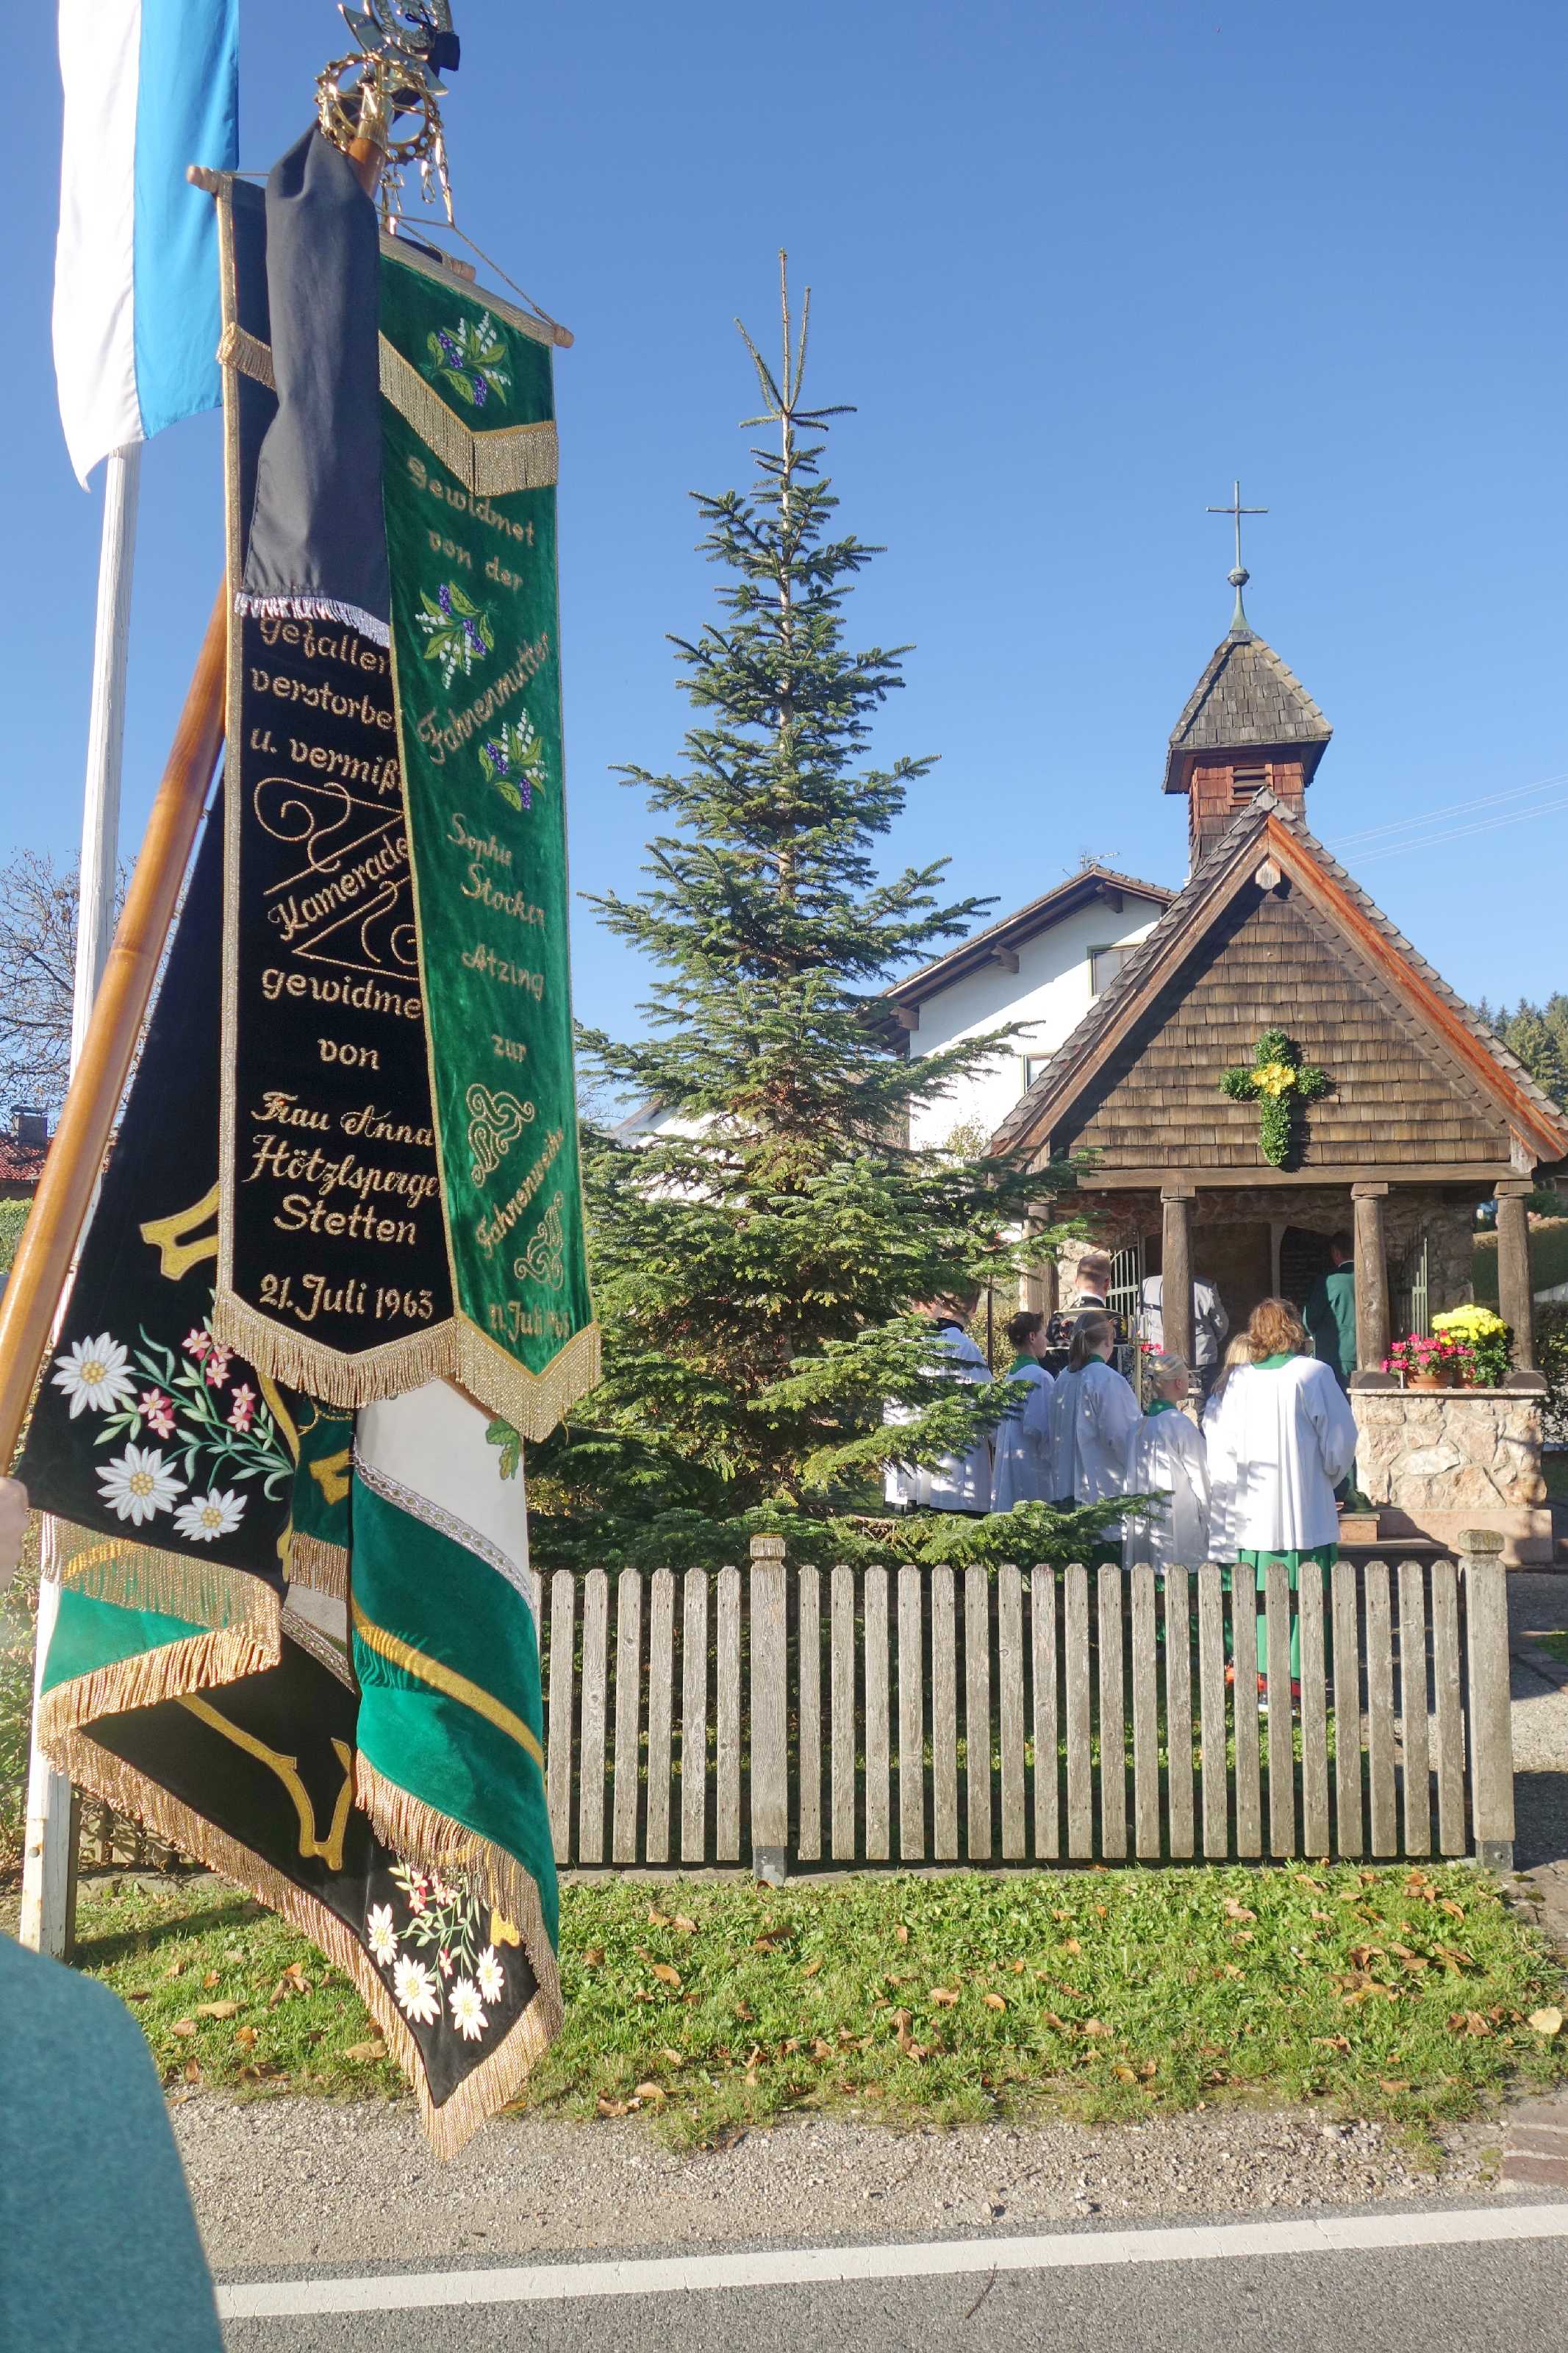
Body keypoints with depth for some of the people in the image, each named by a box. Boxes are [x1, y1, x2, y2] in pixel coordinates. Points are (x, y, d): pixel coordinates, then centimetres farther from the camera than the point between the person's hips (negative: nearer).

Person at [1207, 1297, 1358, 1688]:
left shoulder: (1240, 1380, 0)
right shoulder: (1314, 1373, -7)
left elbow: (1225, 1444, 3)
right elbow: (1341, 1437, -5)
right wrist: (1328, 1478, 10)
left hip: (1255, 1512, 3)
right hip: (1306, 1509, -3)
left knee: (1259, 1593, 9)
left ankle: (1259, 1670, 12)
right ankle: (1297, 1674, 5)